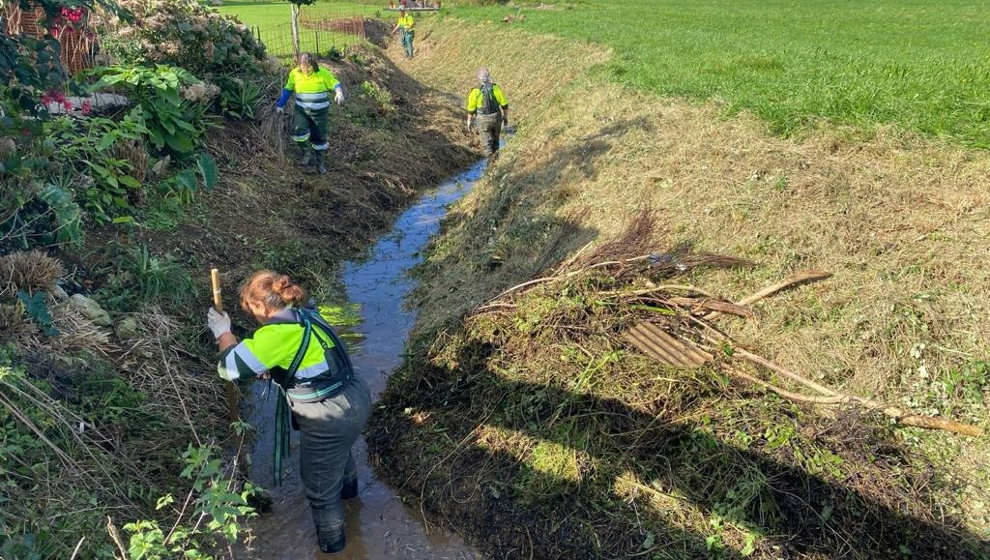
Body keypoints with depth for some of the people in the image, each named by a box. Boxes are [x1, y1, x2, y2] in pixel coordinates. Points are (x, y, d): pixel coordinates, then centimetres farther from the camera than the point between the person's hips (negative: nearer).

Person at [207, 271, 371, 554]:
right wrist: (271, 370, 19)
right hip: (355, 399, 9)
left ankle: (331, 542, 40)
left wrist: (223, 333, -1)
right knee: (340, 450, 41)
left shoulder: (278, 332, -23)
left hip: (330, 420, -9)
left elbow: (234, 366, -16)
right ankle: (347, 486, 70)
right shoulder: (305, 315, 5)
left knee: (321, 489, 17)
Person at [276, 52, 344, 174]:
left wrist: (339, 92, -28)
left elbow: (335, 84, -5)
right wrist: (281, 104, 11)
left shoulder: (323, 73, -11)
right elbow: (288, 89, 9)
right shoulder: (294, 73, -4)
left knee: (319, 137, 7)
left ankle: (320, 162, 26)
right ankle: (305, 153, 5)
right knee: (298, 132, -21)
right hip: (301, 110, 1)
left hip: (320, 112, -1)